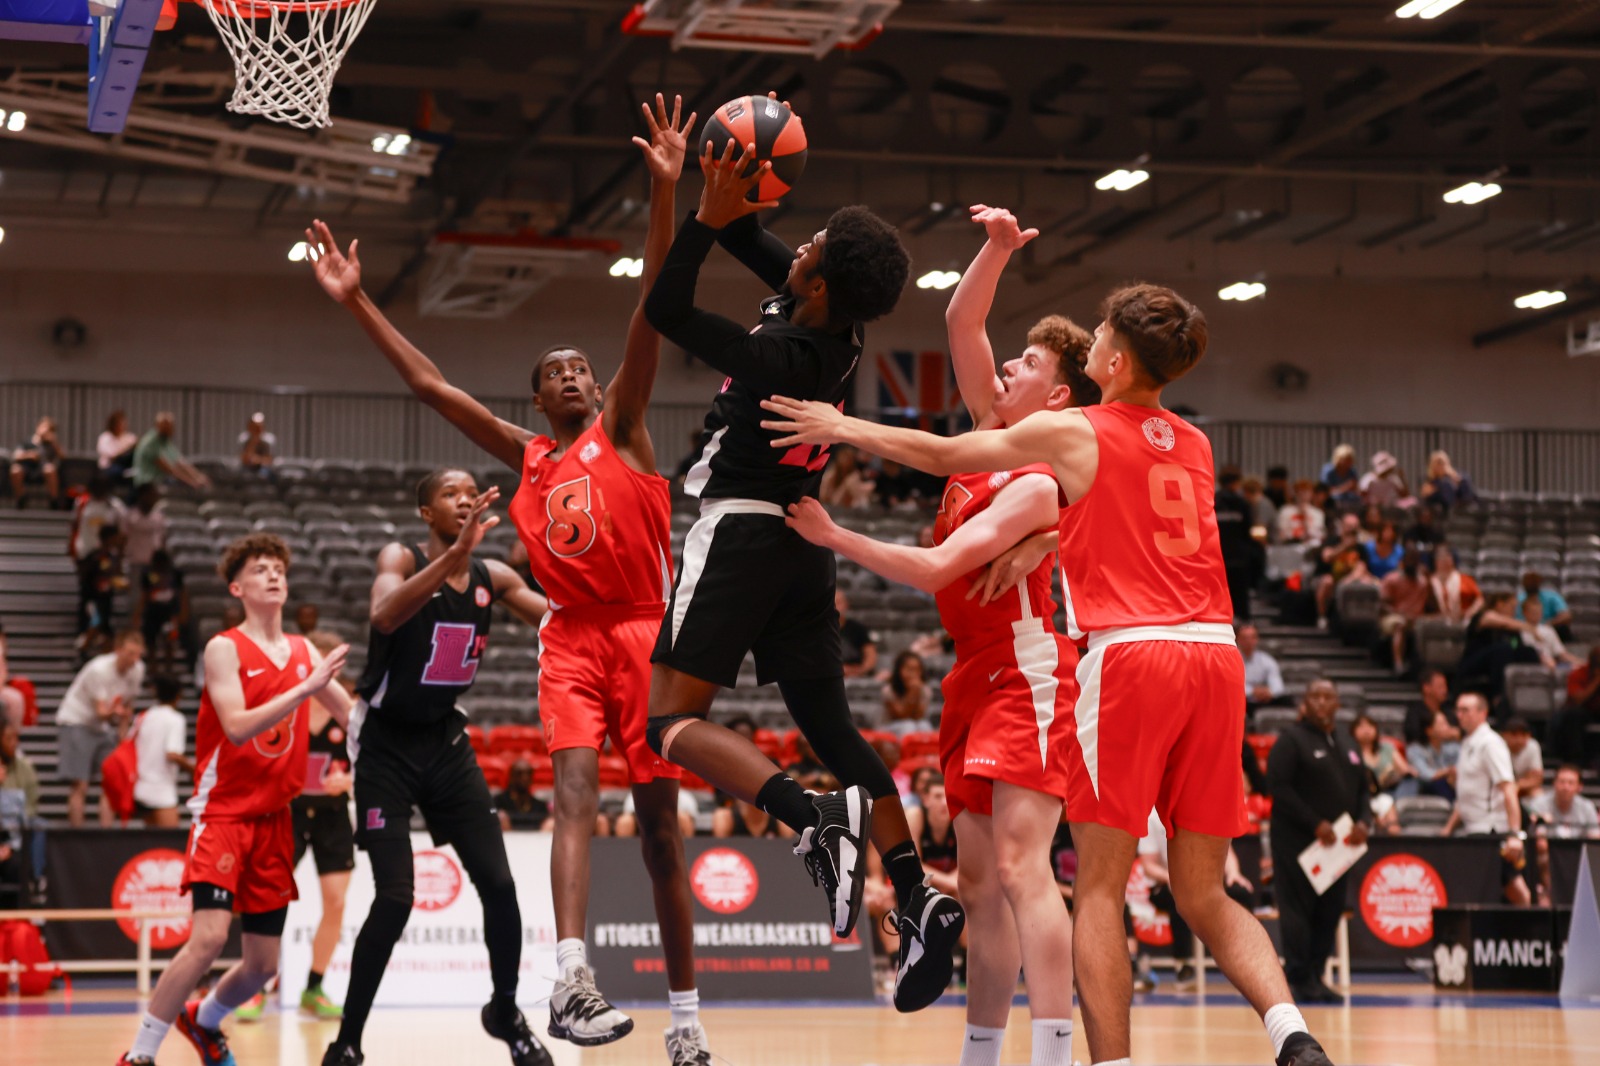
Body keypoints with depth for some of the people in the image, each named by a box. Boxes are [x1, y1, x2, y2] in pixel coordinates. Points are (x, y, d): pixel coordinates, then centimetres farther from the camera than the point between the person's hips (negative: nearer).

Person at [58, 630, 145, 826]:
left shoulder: (137, 669, -7)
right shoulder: (99, 669, -26)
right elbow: (101, 712, -28)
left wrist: (122, 734, 7)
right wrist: (114, 711, -49)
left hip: (105, 727, 6)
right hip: (77, 721, -6)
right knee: (80, 786, -10)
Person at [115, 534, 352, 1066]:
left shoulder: (304, 652, 9)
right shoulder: (224, 648, -7)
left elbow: (355, 715, 15)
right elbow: (238, 727, -21)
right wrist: (306, 688, -27)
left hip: (274, 818, 6)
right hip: (223, 811, -5)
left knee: (263, 963, 7)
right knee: (210, 936, -22)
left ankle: (203, 1020, 37)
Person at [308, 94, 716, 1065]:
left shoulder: (622, 430, 7)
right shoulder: (526, 458, 17)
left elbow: (652, 317, -5)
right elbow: (431, 384, 18)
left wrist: (664, 194, -17)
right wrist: (358, 304, 16)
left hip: (645, 634, -2)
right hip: (571, 639, 2)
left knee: (660, 824, 0)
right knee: (577, 794, -20)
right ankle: (572, 976, -35)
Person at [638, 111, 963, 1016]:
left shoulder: (781, 355, -21)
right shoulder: (840, 329, 2)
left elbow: (666, 309, -15)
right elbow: (767, 257, 17)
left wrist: (709, 216, -12)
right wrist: (733, 207, 1)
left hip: (740, 533, -8)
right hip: (803, 543, 8)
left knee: (674, 720, -8)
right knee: (831, 726, 9)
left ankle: (816, 818, -29)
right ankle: (918, 895, -1)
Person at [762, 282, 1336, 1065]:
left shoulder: (1071, 432, 3)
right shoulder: (1193, 446, 19)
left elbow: (943, 455, 13)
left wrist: (841, 427, 26)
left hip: (1131, 654, -5)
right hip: (1215, 655, 6)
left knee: (1099, 887, 0)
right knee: (1204, 895, 9)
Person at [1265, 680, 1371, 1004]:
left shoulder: (1345, 746, 18)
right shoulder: (1291, 740, -4)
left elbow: (1362, 790, 19)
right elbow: (1279, 786, -14)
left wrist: (1363, 822, -2)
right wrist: (1315, 824, -18)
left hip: (1337, 843, 7)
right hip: (1298, 841, -7)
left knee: (1330, 911, 5)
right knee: (1298, 909, -8)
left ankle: (1315, 975, 12)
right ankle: (1300, 978, -5)